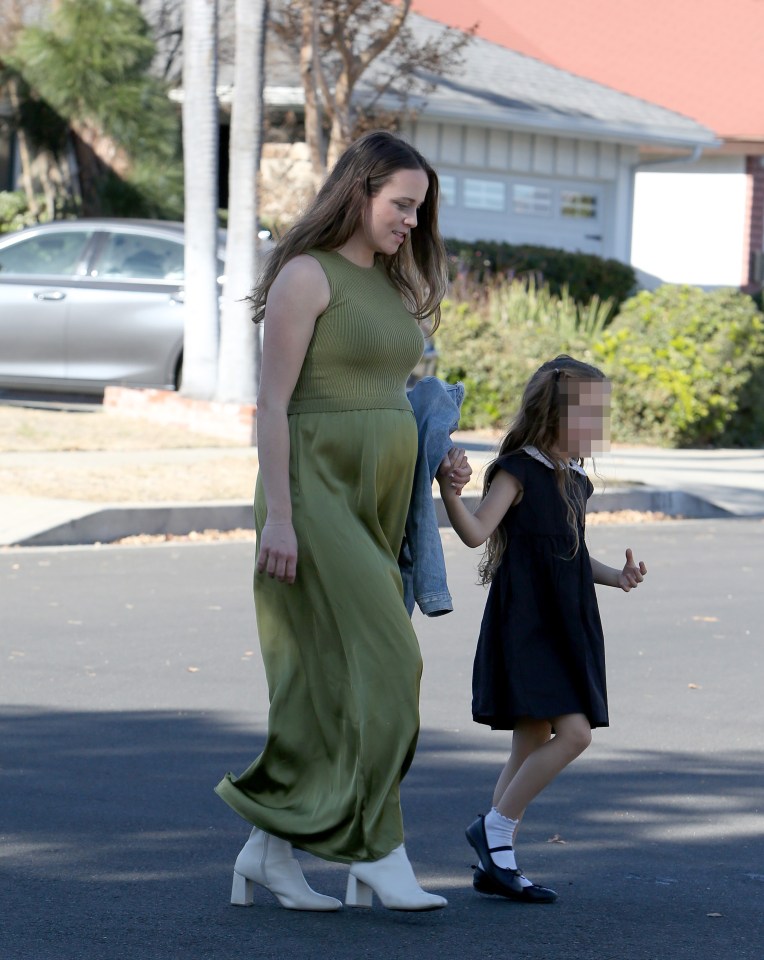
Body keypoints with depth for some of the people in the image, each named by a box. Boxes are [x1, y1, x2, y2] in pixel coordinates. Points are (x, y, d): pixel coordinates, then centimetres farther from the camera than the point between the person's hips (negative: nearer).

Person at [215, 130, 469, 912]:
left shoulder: (391, 282, 15)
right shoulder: (307, 276, -9)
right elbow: (273, 400, -13)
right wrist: (277, 515, -19)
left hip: (380, 498, 8)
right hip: (318, 493, -8)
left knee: (329, 677, 6)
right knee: (369, 666, -12)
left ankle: (270, 849, 10)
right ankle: (379, 855, -8)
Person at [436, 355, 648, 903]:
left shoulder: (574, 481, 16)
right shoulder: (518, 470, -9)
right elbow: (477, 532, -17)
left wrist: (614, 576, 10)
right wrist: (450, 493, -33)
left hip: (565, 626, 9)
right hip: (524, 624, -9)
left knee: (535, 741, 9)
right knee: (574, 731, -18)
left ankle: (495, 865, 14)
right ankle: (494, 829, -5)